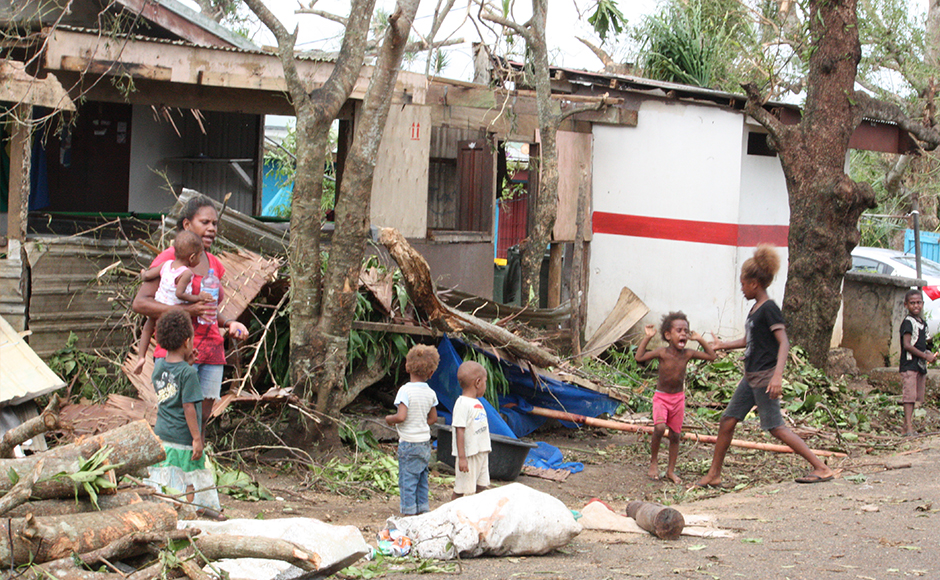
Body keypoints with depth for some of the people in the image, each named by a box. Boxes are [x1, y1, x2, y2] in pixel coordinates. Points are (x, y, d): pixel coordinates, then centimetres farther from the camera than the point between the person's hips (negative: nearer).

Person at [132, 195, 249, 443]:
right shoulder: (170, 259, -4)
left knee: (201, 419, 6)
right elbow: (140, 303, -12)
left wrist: (229, 324, 7)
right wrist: (187, 310, -20)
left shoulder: (213, 264, 16)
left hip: (211, 352, 7)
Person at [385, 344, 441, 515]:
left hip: (409, 443, -6)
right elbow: (433, 418, 11)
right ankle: (423, 510, 19)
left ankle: (408, 515, 0)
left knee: (407, 481, -1)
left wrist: (389, 419, -5)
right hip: (425, 443, 6)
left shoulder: (405, 391, -16)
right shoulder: (431, 393, 3)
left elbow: (401, 417, -23)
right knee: (422, 481, 15)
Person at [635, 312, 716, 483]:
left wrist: (700, 340, -5)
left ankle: (671, 470, 19)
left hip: (678, 398, 3)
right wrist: (647, 338, -19)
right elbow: (639, 357, -21)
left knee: (675, 435, 7)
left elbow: (711, 356, 3)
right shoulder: (662, 352, -13)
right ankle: (654, 461, -3)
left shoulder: (687, 354, -5)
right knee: (660, 428, -24)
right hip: (661, 397, -3)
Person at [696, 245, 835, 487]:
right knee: (727, 420, 9)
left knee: (775, 427, -8)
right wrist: (722, 345, 34)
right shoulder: (755, 309, 13)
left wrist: (777, 376, -31)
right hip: (751, 377, 9)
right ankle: (713, 474, 18)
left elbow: (784, 343, -21)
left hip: (765, 376, -9)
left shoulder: (769, 309, -14)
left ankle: (822, 468, -5)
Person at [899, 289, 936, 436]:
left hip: (921, 366, 8)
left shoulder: (923, 323, 16)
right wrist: (925, 356, -15)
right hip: (909, 365, -8)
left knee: (915, 397, 8)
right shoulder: (908, 322, -10)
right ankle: (908, 427, -18)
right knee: (909, 396, -13)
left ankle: (908, 427, 12)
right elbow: (907, 345, -17)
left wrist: (929, 354, 4)